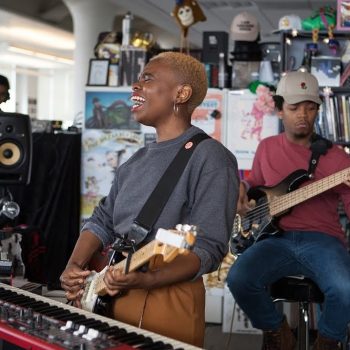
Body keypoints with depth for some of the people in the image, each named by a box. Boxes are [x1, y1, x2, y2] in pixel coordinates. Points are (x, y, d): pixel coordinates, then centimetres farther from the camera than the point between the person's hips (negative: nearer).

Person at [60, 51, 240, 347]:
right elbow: (102, 221, 14)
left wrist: (145, 279, -31)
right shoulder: (136, 161, 14)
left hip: (168, 299, -8)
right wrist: (74, 267, -3)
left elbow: (208, 247, -19)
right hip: (109, 294, 8)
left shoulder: (210, 158, -13)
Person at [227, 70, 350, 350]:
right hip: (277, 239, 2)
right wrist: (241, 189, 7)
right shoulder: (267, 148, 14)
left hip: (322, 241, -2)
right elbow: (255, 184, 29)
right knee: (239, 279, -29)